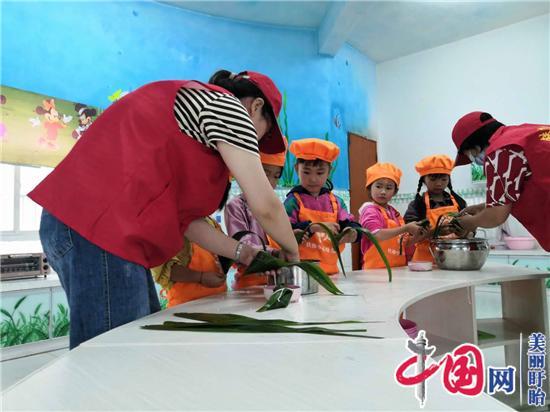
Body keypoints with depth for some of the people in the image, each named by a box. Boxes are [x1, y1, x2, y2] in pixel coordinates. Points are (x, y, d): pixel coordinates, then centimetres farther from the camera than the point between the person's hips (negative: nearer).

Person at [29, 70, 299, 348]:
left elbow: (184, 215, 19)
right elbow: (265, 206, -6)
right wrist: (291, 250, 13)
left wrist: (241, 253, 18)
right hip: (100, 230, -10)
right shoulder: (226, 106, -2)